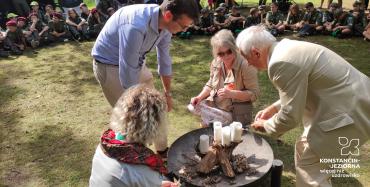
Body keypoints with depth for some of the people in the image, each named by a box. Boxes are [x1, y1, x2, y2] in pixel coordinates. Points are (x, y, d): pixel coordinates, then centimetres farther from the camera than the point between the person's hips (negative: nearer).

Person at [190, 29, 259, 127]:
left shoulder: (246, 65, -19)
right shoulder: (216, 62, -1)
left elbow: (253, 94, -16)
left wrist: (231, 93, -28)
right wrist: (200, 97, -3)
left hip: (236, 116, -5)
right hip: (213, 111, 5)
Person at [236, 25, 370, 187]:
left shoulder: (281, 62, -25)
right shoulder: (287, 48, 7)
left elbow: (291, 116, -20)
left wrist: (266, 125, -2)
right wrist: (273, 108, 16)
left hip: (349, 111, -10)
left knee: (308, 166, 0)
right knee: (304, 149, 21)